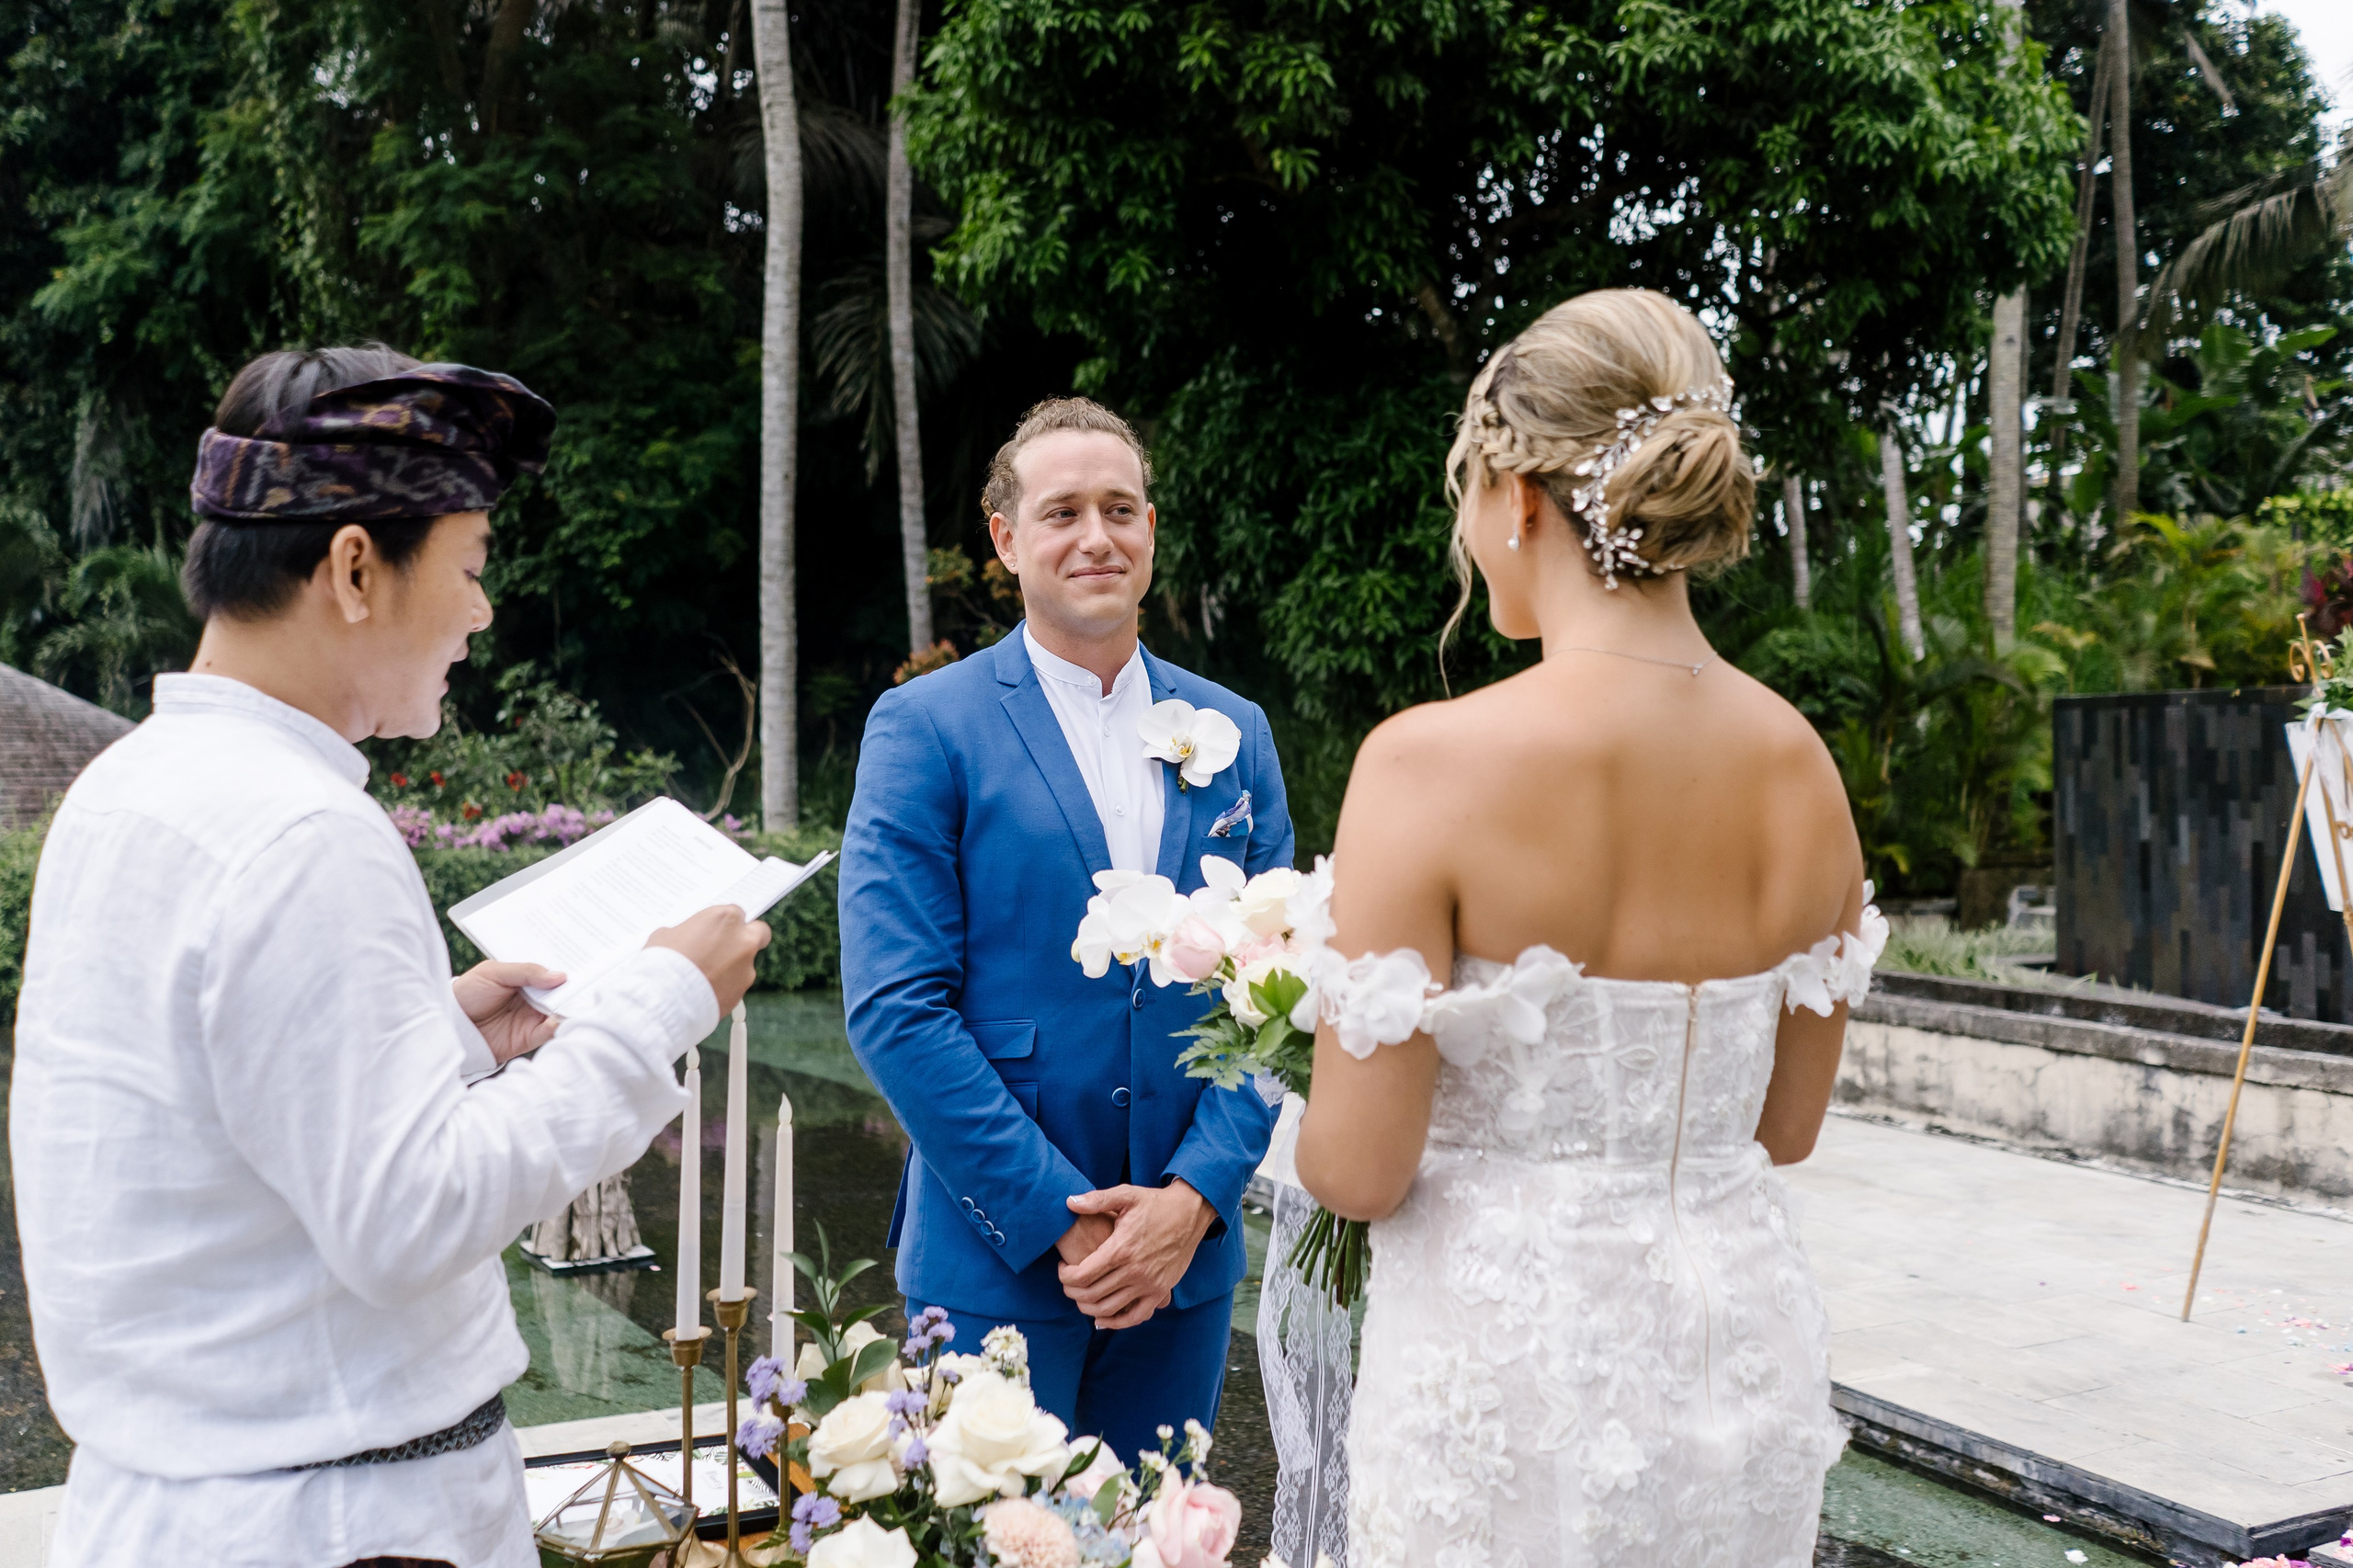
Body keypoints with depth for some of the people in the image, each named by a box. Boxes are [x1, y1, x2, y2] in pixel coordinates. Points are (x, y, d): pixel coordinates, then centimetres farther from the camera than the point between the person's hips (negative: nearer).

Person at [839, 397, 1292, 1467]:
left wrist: (1197, 1194, -8)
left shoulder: (1232, 734, 7)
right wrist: (1060, 1217, -15)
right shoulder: (924, 728, -6)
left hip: (1185, 1257, 4)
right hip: (997, 1262, -4)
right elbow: (895, 1008, -12)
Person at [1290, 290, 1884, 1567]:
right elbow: (1784, 1124, 8)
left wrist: (1310, 1129, 5)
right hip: (1740, 1346, 5)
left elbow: (1360, 1168, -17)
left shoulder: (1433, 761, -20)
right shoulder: (1799, 765, -3)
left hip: (1509, 1361, -5)